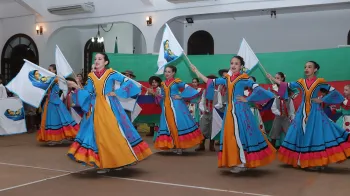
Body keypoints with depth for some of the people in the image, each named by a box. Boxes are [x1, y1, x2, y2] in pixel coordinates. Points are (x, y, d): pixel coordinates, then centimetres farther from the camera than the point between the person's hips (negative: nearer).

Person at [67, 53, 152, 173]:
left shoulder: (111, 73, -2)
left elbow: (127, 81, -6)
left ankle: (118, 161, 10)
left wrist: (116, 92, -9)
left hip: (110, 107, -4)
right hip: (97, 109, 4)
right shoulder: (91, 76, 9)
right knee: (100, 135, 2)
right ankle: (104, 164, 8)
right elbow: (87, 93, 6)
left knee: (115, 133, -3)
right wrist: (76, 87, -5)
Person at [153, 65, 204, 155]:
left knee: (179, 124, -5)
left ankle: (180, 146, 1)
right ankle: (174, 145, 12)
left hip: (176, 105, -6)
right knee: (169, 125, 4)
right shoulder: (163, 84, 13)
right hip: (167, 106, 6)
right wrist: (158, 95, 0)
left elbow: (188, 88, -11)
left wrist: (181, 96, -12)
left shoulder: (177, 82, -3)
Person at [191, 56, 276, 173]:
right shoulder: (226, 79, 11)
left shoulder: (244, 79, -4)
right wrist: (196, 71, 16)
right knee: (230, 136, 6)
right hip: (229, 110, 6)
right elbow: (210, 82, 15)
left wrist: (247, 99, -9)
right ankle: (237, 162, 14)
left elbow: (257, 88, -11)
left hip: (240, 110, -6)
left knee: (240, 135, -5)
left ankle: (243, 163, 3)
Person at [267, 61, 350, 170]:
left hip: (314, 111, -4)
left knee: (316, 135, -7)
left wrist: (322, 100, -7)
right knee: (302, 135, 4)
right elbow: (287, 85, 7)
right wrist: (273, 79, 4)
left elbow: (333, 91, -2)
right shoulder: (301, 82, 8)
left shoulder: (320, 82, -2)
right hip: (302, 112, 4)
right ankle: (304, 161, 11)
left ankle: (318, 162, -3)